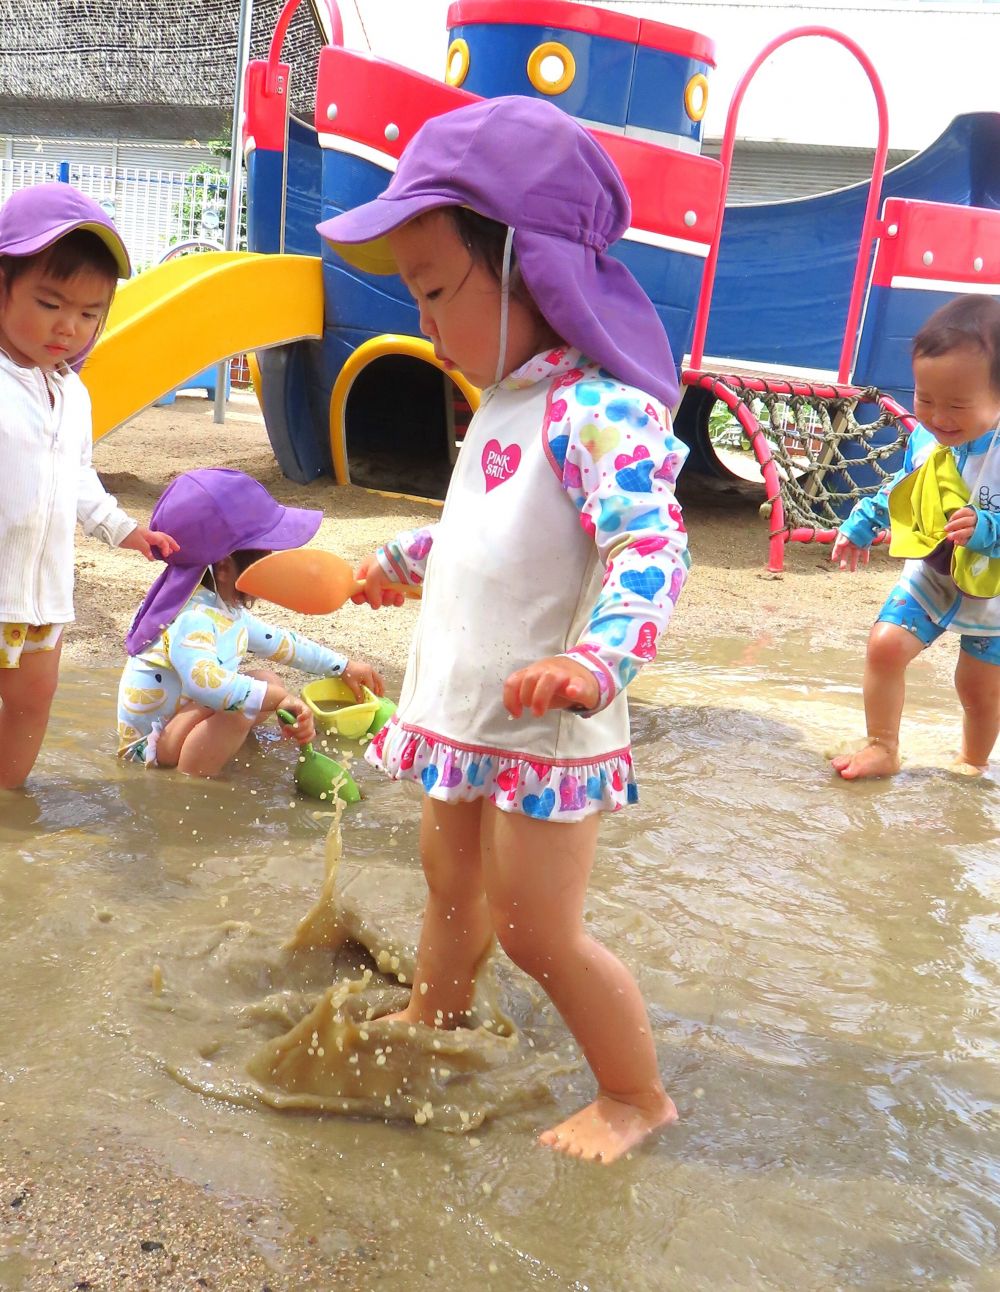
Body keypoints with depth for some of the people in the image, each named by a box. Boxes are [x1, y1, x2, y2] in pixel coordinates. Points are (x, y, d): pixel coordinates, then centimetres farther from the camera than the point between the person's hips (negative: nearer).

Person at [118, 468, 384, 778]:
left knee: (267, 681, 13)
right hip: (150, 740, -10)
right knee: (238, 708, -33)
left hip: (182, 716, 10)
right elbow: (204, 681, -49)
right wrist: (278, 697, -51)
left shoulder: (227, 610, 5)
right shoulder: (192, 617, -29)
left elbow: (279, 642, 20)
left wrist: (343, 666, 23)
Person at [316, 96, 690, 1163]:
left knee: (537, 931, 2)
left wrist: (600, 658, -49)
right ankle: (428, 1026, 49)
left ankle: (637, 1096, 24)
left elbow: (649, 545, -33)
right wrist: (403, 558, 39)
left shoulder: (597, 410, -23)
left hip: (541, 733, -9)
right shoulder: (505, 404, 9)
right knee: (450, 883, 25)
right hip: (464, 717, 9)